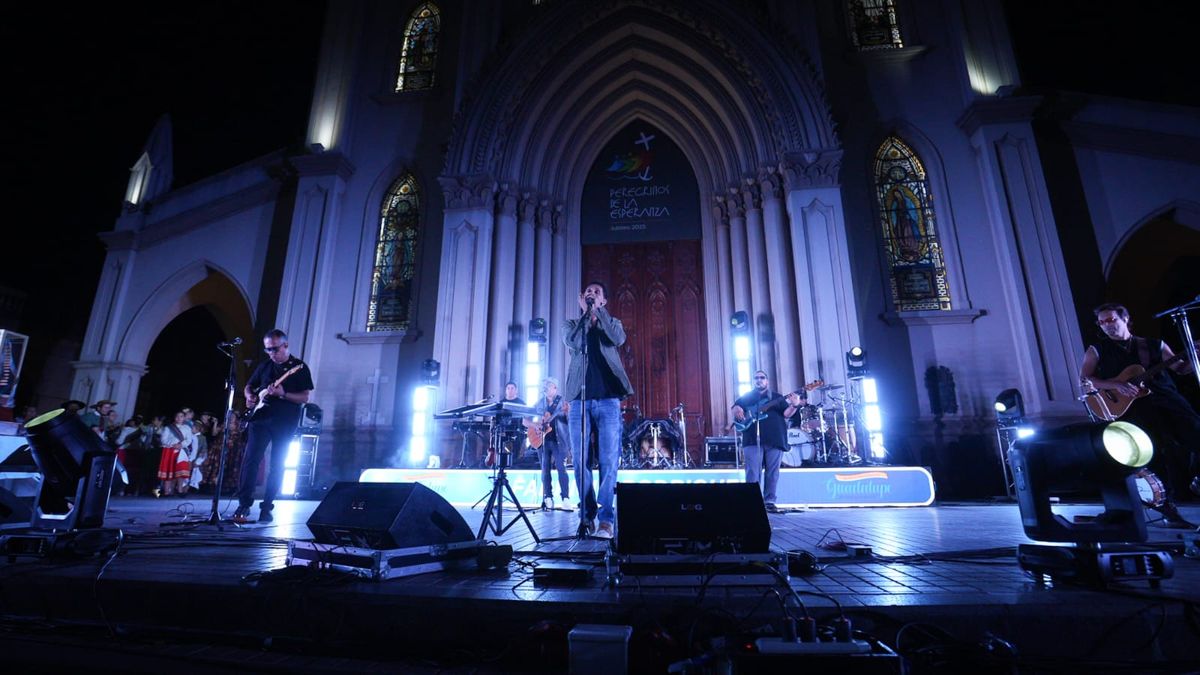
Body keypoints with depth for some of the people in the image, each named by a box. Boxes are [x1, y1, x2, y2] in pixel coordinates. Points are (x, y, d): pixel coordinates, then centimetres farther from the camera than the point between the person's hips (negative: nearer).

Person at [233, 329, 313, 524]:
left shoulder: (299, 368, -1)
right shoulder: (264, 365, 12)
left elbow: (305, 397, -6)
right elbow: (249, 386, 24)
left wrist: (282, 394, -21)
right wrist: (249, 397, 2)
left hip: (285, 424, -3)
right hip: (260, 418, 3)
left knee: (277, 466, 1)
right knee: (250, 459, -8)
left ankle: (266, 507, 11)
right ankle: (244, 504, -2)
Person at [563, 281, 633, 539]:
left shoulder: (612, 323, 16)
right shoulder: (572, 324, 17)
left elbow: (619, 338, -9)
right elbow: (573, 343, -6)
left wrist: (598, 310, -5)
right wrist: (586, 313, -3)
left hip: (608, 399, -1)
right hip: (579, 398, 1)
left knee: (608, 461, -6)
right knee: (580, 461, 1)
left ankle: (606, 519, -2)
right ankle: (587, 514, 13)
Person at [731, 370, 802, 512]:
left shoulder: (777, 397, 17)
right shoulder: (747, 396, 17)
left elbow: (786, 414, 8)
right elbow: (736, 406, 12)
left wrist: (794, 405, -12)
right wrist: (738, 411, -11)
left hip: (775, 439, 2)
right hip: (753, 439, -1)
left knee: (772, 472, 3)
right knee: (753, 472, -7)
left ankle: (769, 502, 10)